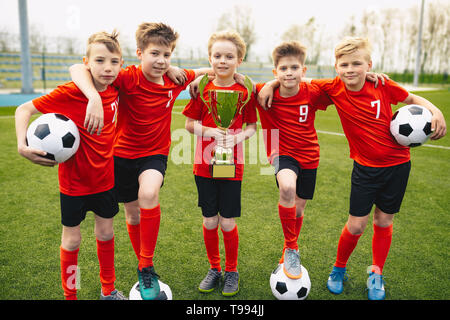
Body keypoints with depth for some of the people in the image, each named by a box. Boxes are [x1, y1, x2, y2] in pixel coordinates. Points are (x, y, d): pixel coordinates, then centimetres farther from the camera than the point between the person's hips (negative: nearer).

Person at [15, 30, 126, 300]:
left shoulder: (115, 89, -6)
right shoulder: (70, 92, -20)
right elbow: (24, 109, -15)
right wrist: (22, 145, -28)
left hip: (105, 176, 5)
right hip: (75, 179, -4)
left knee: (106, 232, 16)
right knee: (72, 239, 10)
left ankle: (109, 290, 36)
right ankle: (70, 295, 32)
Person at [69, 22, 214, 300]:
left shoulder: (174, 80, -8)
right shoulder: (129, 78, -19)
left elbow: (202, 71, 13)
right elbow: (78, 68, -29)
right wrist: (94, 97, -46)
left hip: (155, 154, 1)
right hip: (124, 154, 0)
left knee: (148, 192, -32)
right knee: (133, 215, 13)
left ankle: (147, 267, -14)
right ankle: (145, 271, 38)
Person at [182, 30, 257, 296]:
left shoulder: (245, 91, -1)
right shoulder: (202, 88, 1)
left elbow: (251, 126, 6)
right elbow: (189, 123, 3)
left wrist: (238, 136, -15)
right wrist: (212, 132, -14)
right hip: (205, 165, 1)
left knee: (228, 223, 3)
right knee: (209, 221, 10)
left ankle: (232, 271, 26)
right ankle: (214, 268, 31)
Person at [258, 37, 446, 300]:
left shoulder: (383, 86, -11)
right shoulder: (333, 88, -11)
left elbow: (413, 99, 5)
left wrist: (436, 112, -11)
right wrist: (271, 84, -13)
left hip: (397, 163, 1)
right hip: (365, 167, 0)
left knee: (384, 220, 12)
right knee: (356, 224, 1)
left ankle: (376, 274, 32)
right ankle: (339, 269, 27)